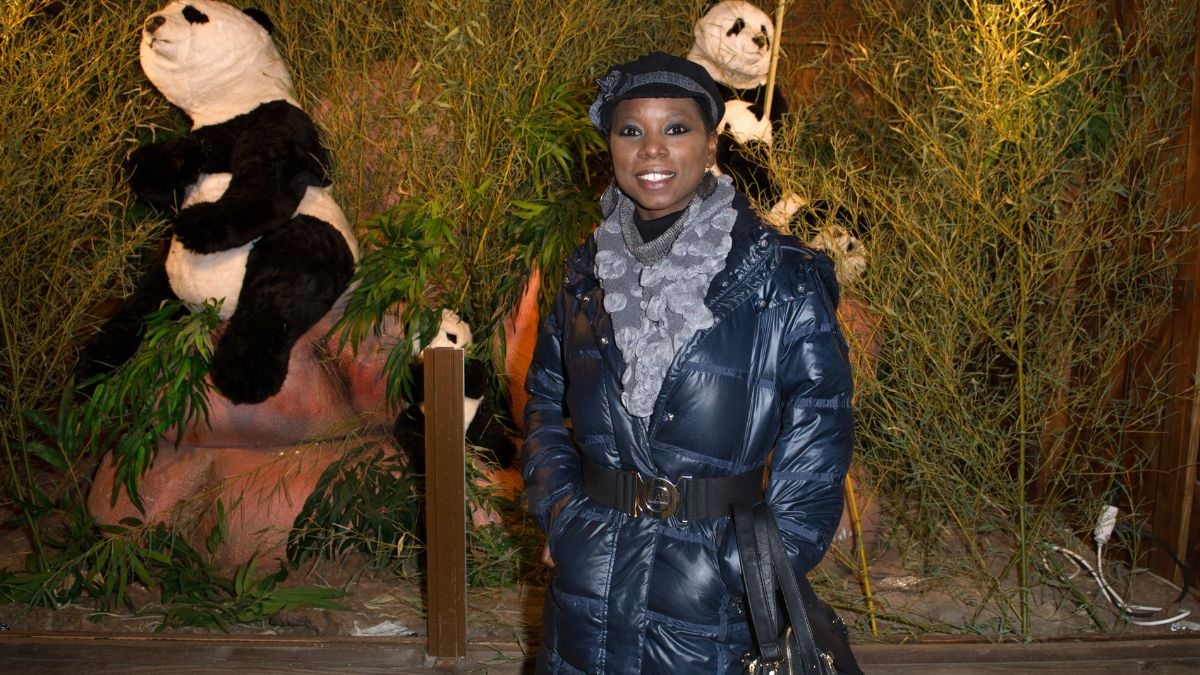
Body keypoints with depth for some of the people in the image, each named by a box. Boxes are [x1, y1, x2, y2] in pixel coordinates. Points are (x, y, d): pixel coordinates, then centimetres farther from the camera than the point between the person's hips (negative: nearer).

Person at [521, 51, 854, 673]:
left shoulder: (779, 279, -10)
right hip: (589, 570, 4)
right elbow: (545, 399, 13)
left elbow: (819, 431, -9)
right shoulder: (589, 270, 3)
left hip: (712, 571, -3)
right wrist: (557, 511, 1)